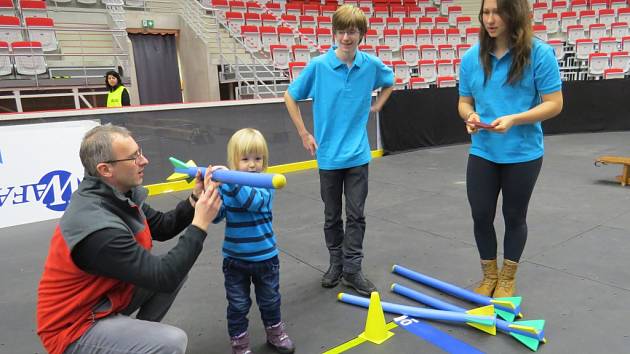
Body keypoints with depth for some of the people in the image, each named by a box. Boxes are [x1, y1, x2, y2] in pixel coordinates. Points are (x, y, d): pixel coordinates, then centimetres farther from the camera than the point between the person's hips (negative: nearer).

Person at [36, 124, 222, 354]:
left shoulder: (119, 195, -5)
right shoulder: (97, 226, -31)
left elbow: (162, 227, 6)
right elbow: (163, 279, -28)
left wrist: (195, 200, -9)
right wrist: (200, 223, -25)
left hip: (107, 294, 9)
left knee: (177, 266, 4)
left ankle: (141, 333, 14)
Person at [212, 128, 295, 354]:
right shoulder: (225, 185, -6)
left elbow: (253, 202, -33)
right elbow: (216, 216, -12)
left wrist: (232, 181, -44)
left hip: (265, 257, 0)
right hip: (234, 258, 1)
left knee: (270, 300, 19)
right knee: (238, 305, 12)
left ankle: (275, 333, 43)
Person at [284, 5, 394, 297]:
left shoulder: (371, 64, -4)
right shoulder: (318, 65, -10)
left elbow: (389, 83, 20)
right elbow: (290, 96, 2)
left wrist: (376, 107, 8)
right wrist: (304, 134, 0)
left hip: (358, 154, 1)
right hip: (328, 154, -1)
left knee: (356, 215, 6)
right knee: (332, 215, 13)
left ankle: (352, 269, 21)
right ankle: (336, 263, 32)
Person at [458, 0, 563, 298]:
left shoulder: (539, 53, -11)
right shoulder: (472, 57, 0)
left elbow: (554, 104, -10)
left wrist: (513, 119, -24)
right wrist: (471, 116, -16)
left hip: (523, 154, -3)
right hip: (482, 153, 3)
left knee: (514, 217, 14)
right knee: (481, 216, 8)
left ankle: (507, 278, 35)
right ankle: (489, 276, 32)